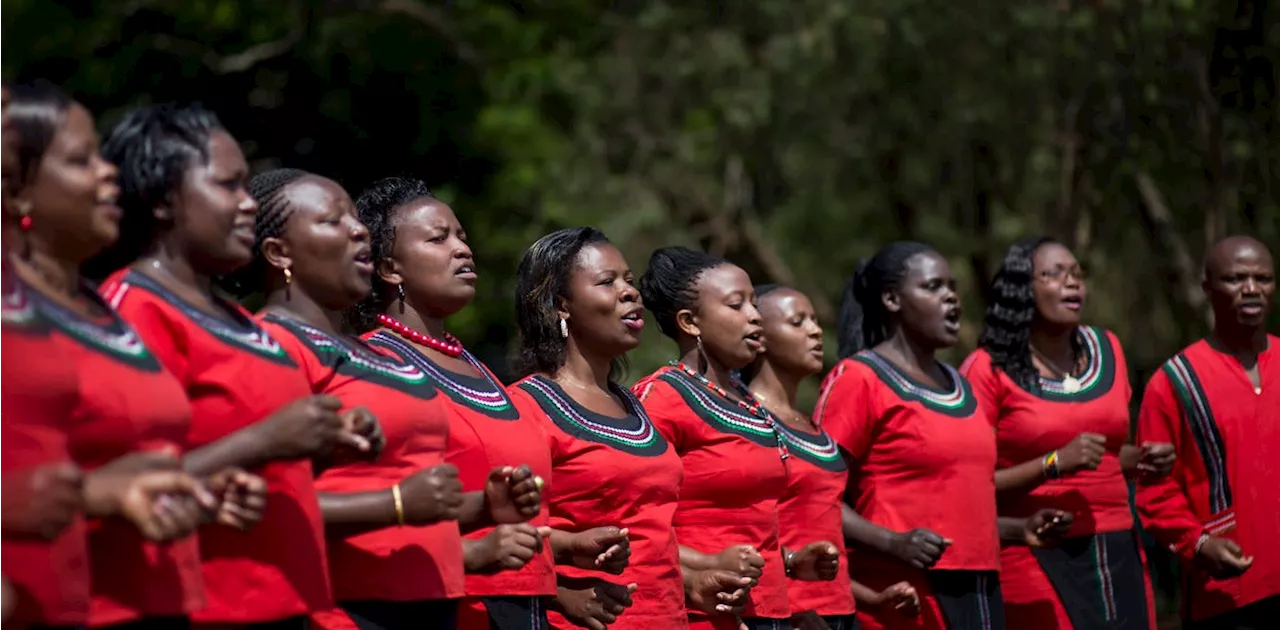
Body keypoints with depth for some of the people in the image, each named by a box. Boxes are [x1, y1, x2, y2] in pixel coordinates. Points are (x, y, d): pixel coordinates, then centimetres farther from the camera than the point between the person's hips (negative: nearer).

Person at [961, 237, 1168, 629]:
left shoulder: (1107, 351, 13)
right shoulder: (989, 369, -5)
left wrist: (1141, 461, 5)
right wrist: (1055, 464, -18)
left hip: (1119, 555, 5)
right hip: (1036, 559, -5)